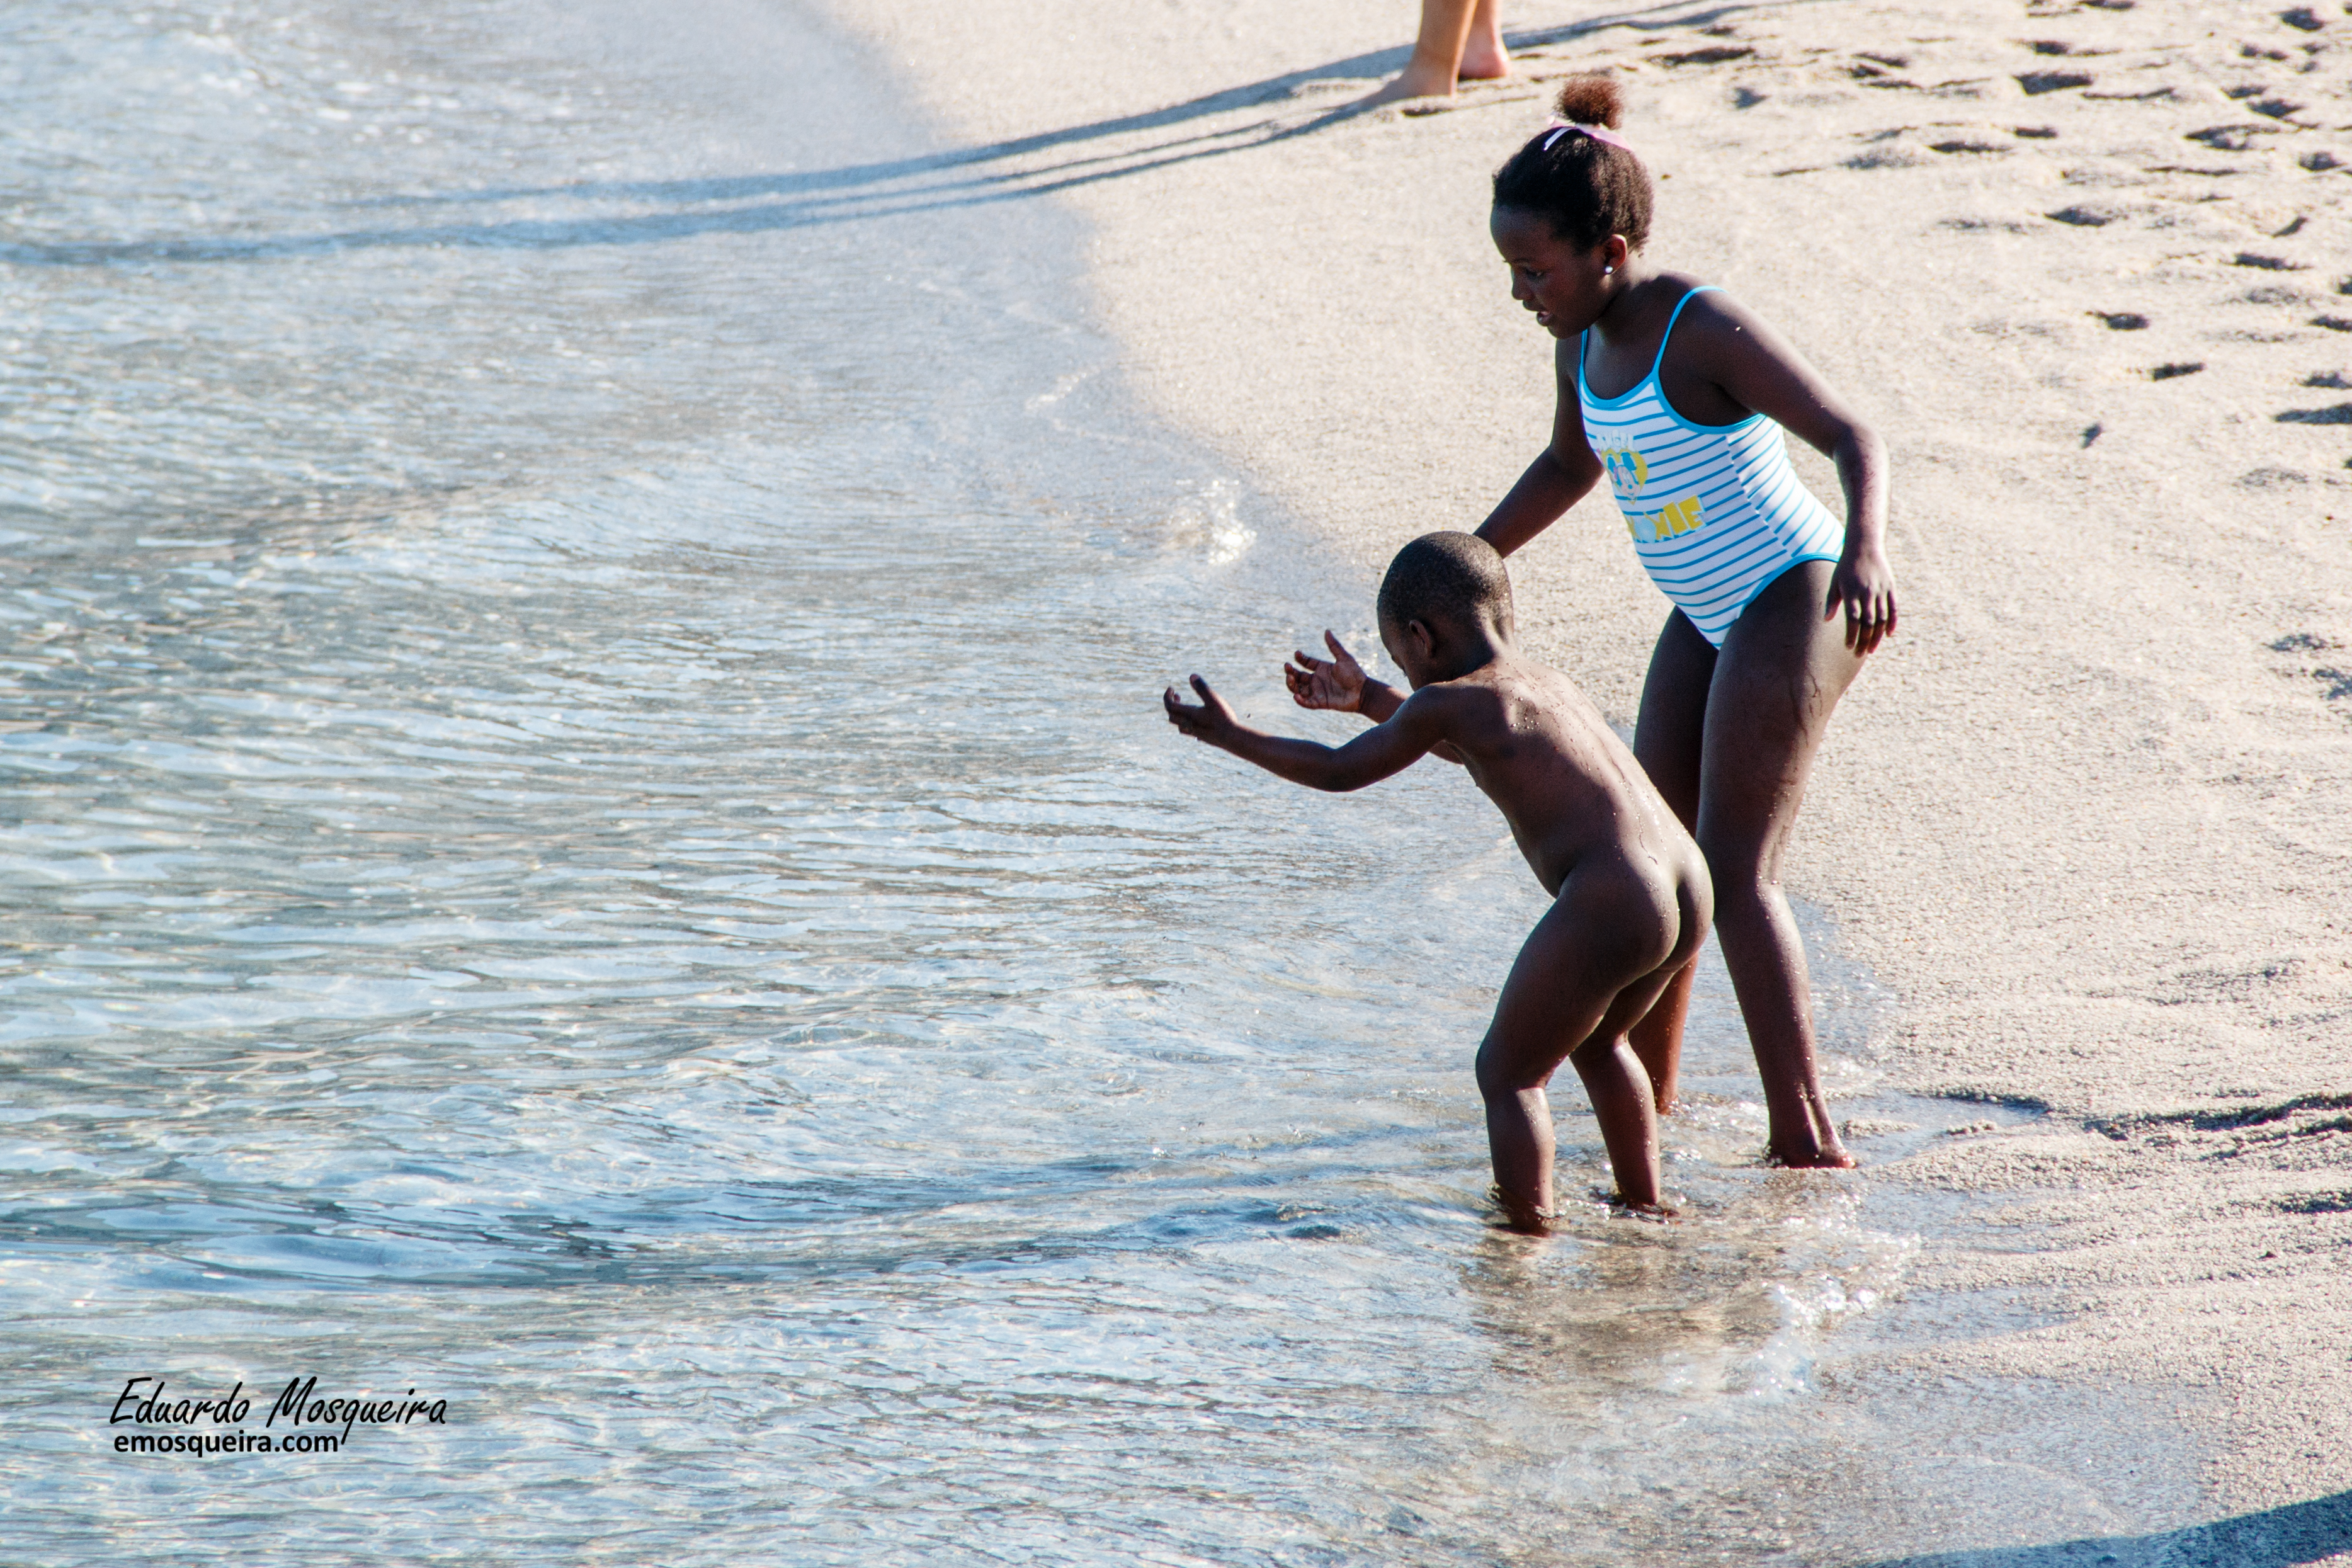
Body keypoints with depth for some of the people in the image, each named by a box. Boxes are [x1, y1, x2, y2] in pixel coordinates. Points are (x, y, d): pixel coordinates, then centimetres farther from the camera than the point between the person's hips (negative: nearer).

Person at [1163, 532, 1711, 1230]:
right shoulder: (1545, 682, 22)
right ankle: (1645, 1208, 39)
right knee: (1595, 1039, 33)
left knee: (1507, 1071, 8)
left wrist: (1232, 736, 22)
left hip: (1608, 905, -9)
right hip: (1690, 890, 9)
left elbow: (1342, 771, 10)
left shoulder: (1447, 703, -3)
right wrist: (1368, 698, 55)